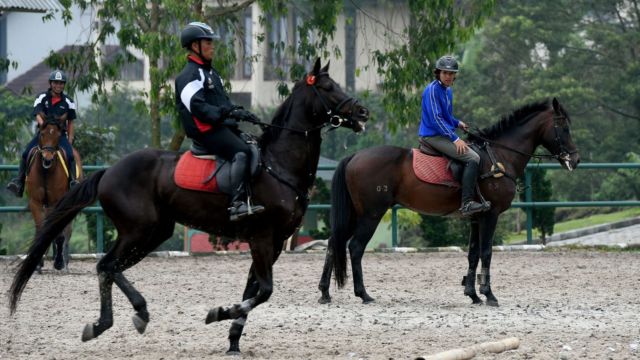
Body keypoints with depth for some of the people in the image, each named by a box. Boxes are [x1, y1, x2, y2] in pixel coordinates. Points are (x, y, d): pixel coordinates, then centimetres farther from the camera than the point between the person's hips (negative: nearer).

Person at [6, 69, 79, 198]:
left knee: (70, 155, -27)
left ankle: (73, 181, -23)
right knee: (26, 153, -19)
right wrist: (42, 123, -31)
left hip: (61, 134, 0)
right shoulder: (41, 98, 4)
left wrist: (70, 140, 2)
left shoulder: (68, 102, 6)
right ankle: (19, 181, -19)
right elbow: (38, 115, -9)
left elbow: (70, 123, 11)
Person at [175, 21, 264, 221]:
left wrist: (240, 113, 9)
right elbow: (197, 107, -20)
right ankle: (238, 204, -41)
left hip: (222, 127, 10)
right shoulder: (190, 75, -7)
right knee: (241, 152, -29)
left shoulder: (210, 73, 25)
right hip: (206, 130, -10)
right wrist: (227, 113, -27)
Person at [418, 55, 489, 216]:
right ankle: (467, 204, -26)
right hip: (433, 136, -10)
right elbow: (436, 119, -22)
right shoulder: (433, 90, -15)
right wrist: (455, 139, -24)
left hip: (444, 134, 10)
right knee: (473, 158, -21)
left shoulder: (447, 91, 14)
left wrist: (457, 123, 9)